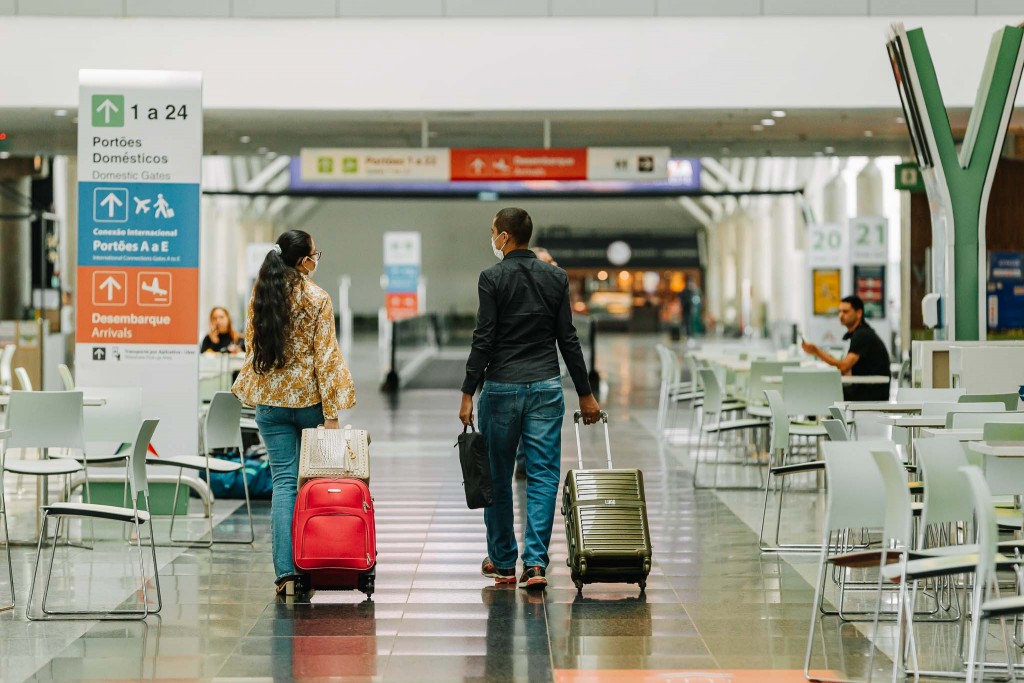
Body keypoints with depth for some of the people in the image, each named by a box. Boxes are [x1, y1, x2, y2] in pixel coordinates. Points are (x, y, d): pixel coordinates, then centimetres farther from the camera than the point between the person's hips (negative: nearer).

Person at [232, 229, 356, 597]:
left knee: (284, 481, 1)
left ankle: (286, 573, -9)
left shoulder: (259, 295, 2)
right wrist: (331, 412, -10)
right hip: (308, 397, -3)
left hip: (270, 399, 3)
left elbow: (251, 344, 10)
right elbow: (325, 356, -12)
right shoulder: (317, 299, -10)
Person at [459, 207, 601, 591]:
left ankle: (503, 562, 16)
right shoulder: (556, 278, 5)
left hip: (502, 387, -3)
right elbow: (568, 339, 5)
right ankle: (535, 562, -8)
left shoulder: (493, 278, -6)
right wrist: (585, 394, 10)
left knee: (498, 477, 9)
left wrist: (468, 393, -6)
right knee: (543, 476, 1)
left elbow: (484, 339, -10)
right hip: (547, 387, 3)